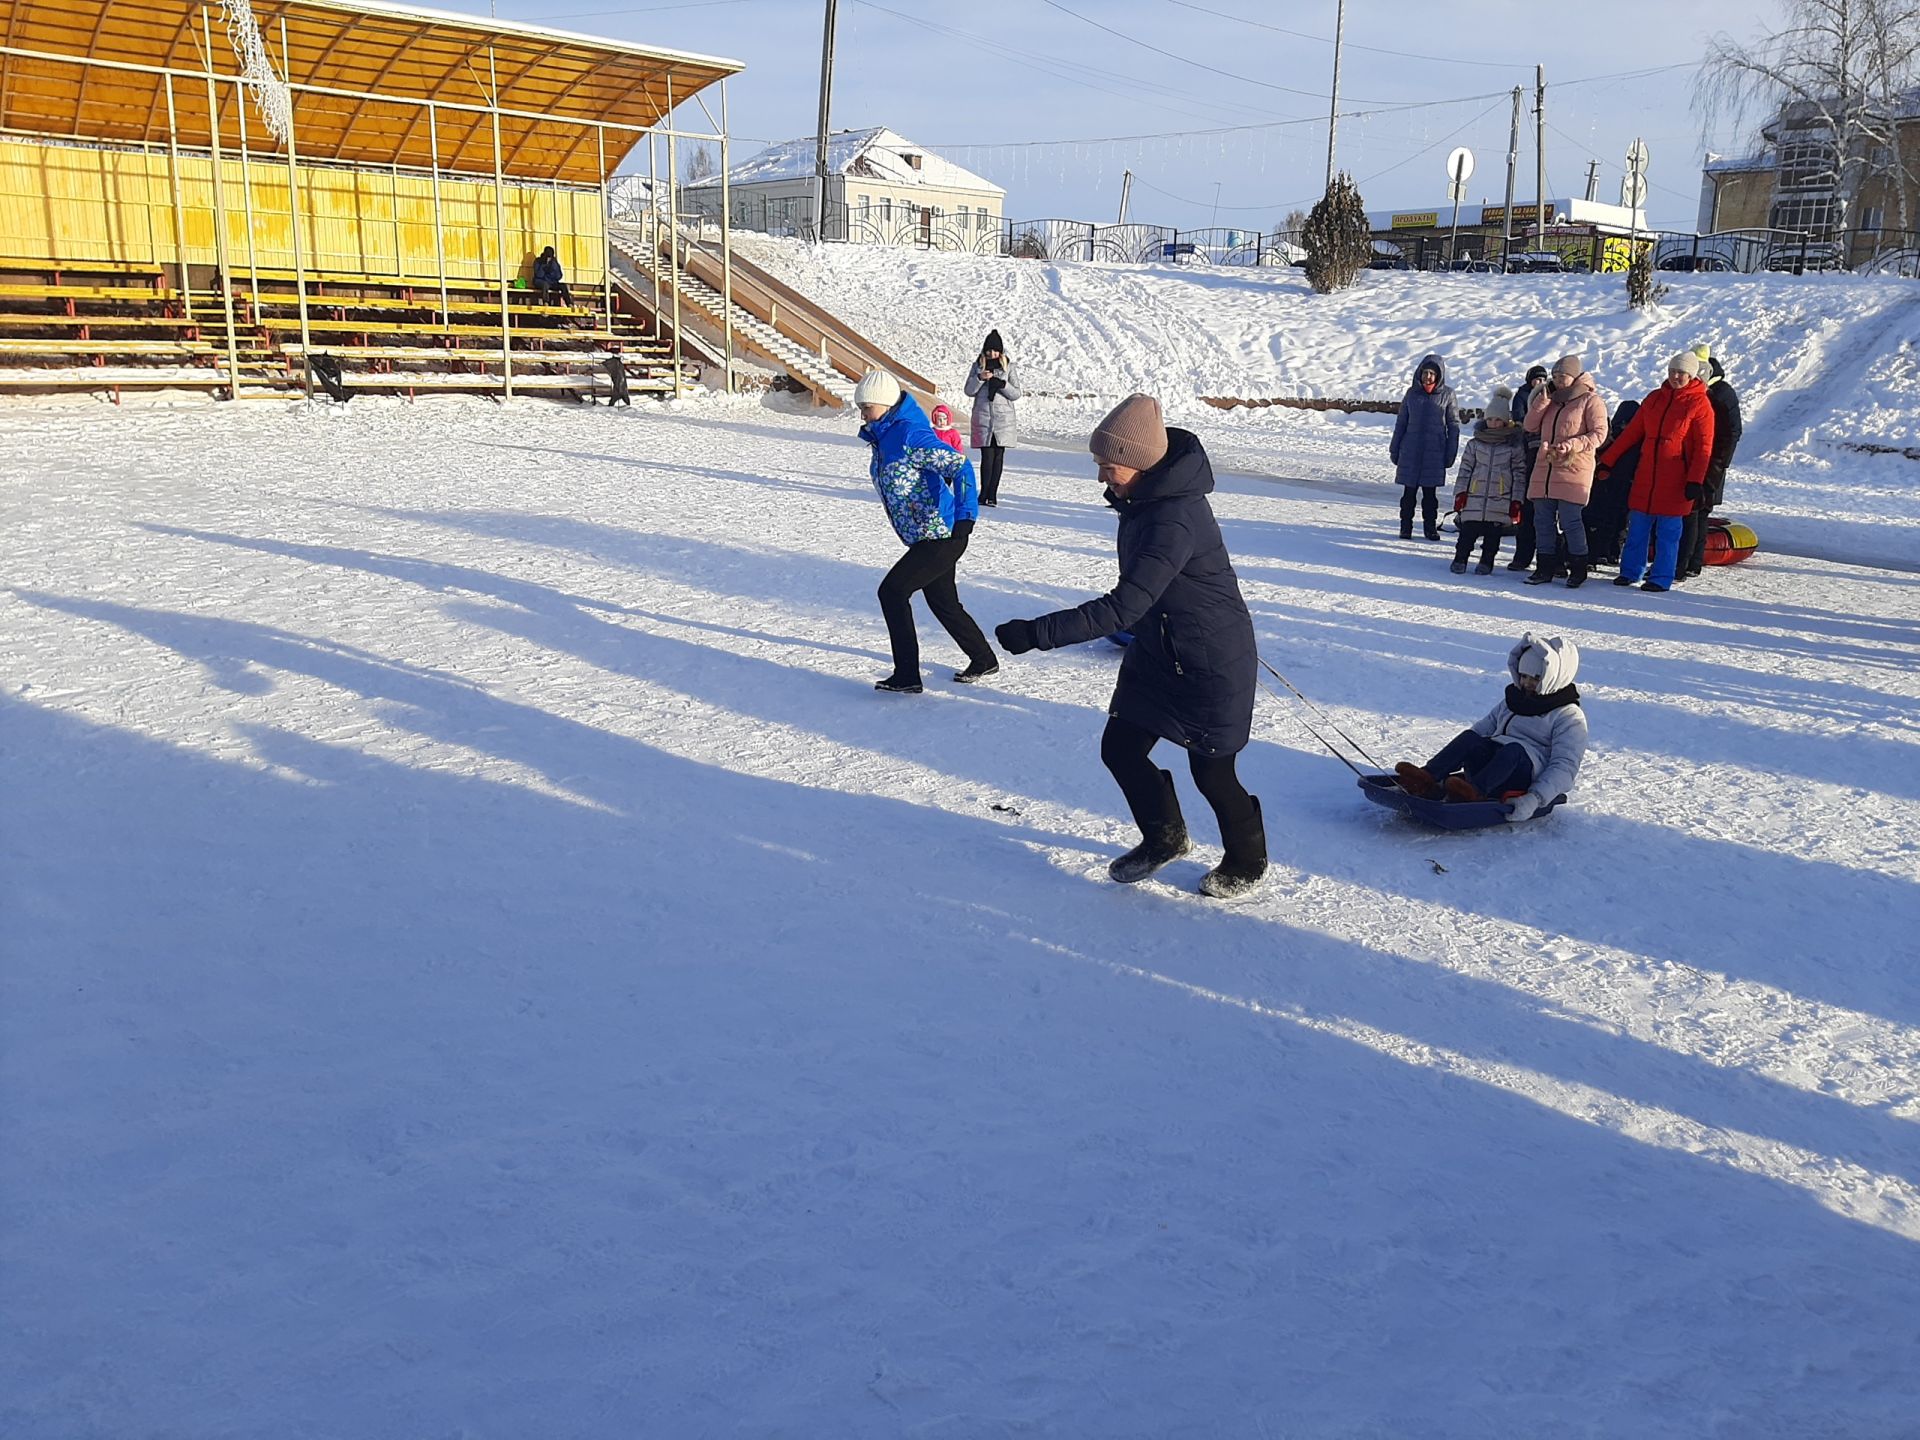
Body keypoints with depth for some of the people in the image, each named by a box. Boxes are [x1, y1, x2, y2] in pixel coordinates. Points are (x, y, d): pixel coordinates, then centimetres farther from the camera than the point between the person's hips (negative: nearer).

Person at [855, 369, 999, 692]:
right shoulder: (883, 438, 11)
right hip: (933, 537, 10)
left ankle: (907, 676, -6)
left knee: (892, 591, -11)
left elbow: (961, 466, -22)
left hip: (943, 537, -10)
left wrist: (964, 517, -24)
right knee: (944, 603, 20)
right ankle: (984, 660, 37)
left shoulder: (910, 435, -18)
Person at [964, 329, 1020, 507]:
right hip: (983, 417, -1)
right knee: (987, 456, -8)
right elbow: (969, 391, 3)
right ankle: (985, 494, -5)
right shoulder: (978, 365, 9)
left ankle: (992, 494, 2)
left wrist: (1002, 384, -14)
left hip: (1003, 418, 1)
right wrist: (980, 378, -14)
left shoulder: (1008, 366, 7)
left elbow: (1016, 393, 4)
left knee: (998, 456, -1)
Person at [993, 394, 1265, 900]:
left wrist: (1037, 634, -40)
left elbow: (1123, 609, -38)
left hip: (1211, 666, -9)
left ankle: (1247, 862, 33)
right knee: (1121, 748, 10)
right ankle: (1165, 838, 35)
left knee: (1210, 770, 6)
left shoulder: (1173, 522, -32)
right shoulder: (1147, 497, -3)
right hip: (1156, 653, 9)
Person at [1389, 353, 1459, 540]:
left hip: (1434, 453, -1)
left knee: (1430, 492, 5)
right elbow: (1401, 422, 10)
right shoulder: (1412, 393, 5)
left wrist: (1451, 453, -2)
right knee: (1409, 491, 4)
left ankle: (1431, 526, 15)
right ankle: (1406, 526, 12)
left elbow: (1453, 425, 3)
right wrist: (1394, 449, 8)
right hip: (1410, 452, 1)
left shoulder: (1447, 395, 0)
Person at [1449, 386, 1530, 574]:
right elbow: (1465, 469, 11)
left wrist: (1516, 501, -3)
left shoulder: (1515, 445, 2)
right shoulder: (1475, 443, 9)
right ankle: (1460, 559, 8)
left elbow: (1520, 474, 2)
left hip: (1500, 500, -1)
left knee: (1493, 534, 1)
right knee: (1468, 531, -3)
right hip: (1474, 497, 2)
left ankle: (1486, 562, 13)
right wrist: (1460, 492, 3)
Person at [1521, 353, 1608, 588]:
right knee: (1542, 520, 6)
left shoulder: (1590, 400, -2)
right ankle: (1545, 568, 14)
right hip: (1545, 469, 7)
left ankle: (1578, 569, 3)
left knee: (1570, 521, -8)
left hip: (1573, 470, -7)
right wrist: (1543, 400, 0)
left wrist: (1571, 445, -20)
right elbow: (1531, 426, 12)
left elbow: (1599, 434, -8)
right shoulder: (1552, 400, 19)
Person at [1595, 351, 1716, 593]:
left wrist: (1695, 480, -15)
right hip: (1646, 476, 4)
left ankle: (1662, 579, 7)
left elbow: (1703, 448, -7)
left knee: (1668, 531, 0)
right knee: (1637, 526, 8)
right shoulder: (1654, 399, 10)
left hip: (1675, 480, -4)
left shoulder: (1699, 404, -4)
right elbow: (1631, 433, 14)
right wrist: (1607, 460, 11)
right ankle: (1630, 571, 18)